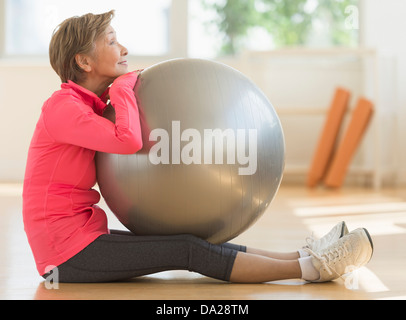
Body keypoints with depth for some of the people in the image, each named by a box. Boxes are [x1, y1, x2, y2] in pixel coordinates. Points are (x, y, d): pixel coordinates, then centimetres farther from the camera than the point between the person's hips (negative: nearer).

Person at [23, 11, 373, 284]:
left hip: (83, 237, 9)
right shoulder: (61, 107, -16)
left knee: (198, 246, -1)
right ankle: (311, 267, -12)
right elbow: (128, 141, -31)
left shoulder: (90, 106, 14)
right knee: (188, 251, -13)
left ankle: (306, 256, -3)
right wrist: (123, 84, -13)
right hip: (68, 251, -9)